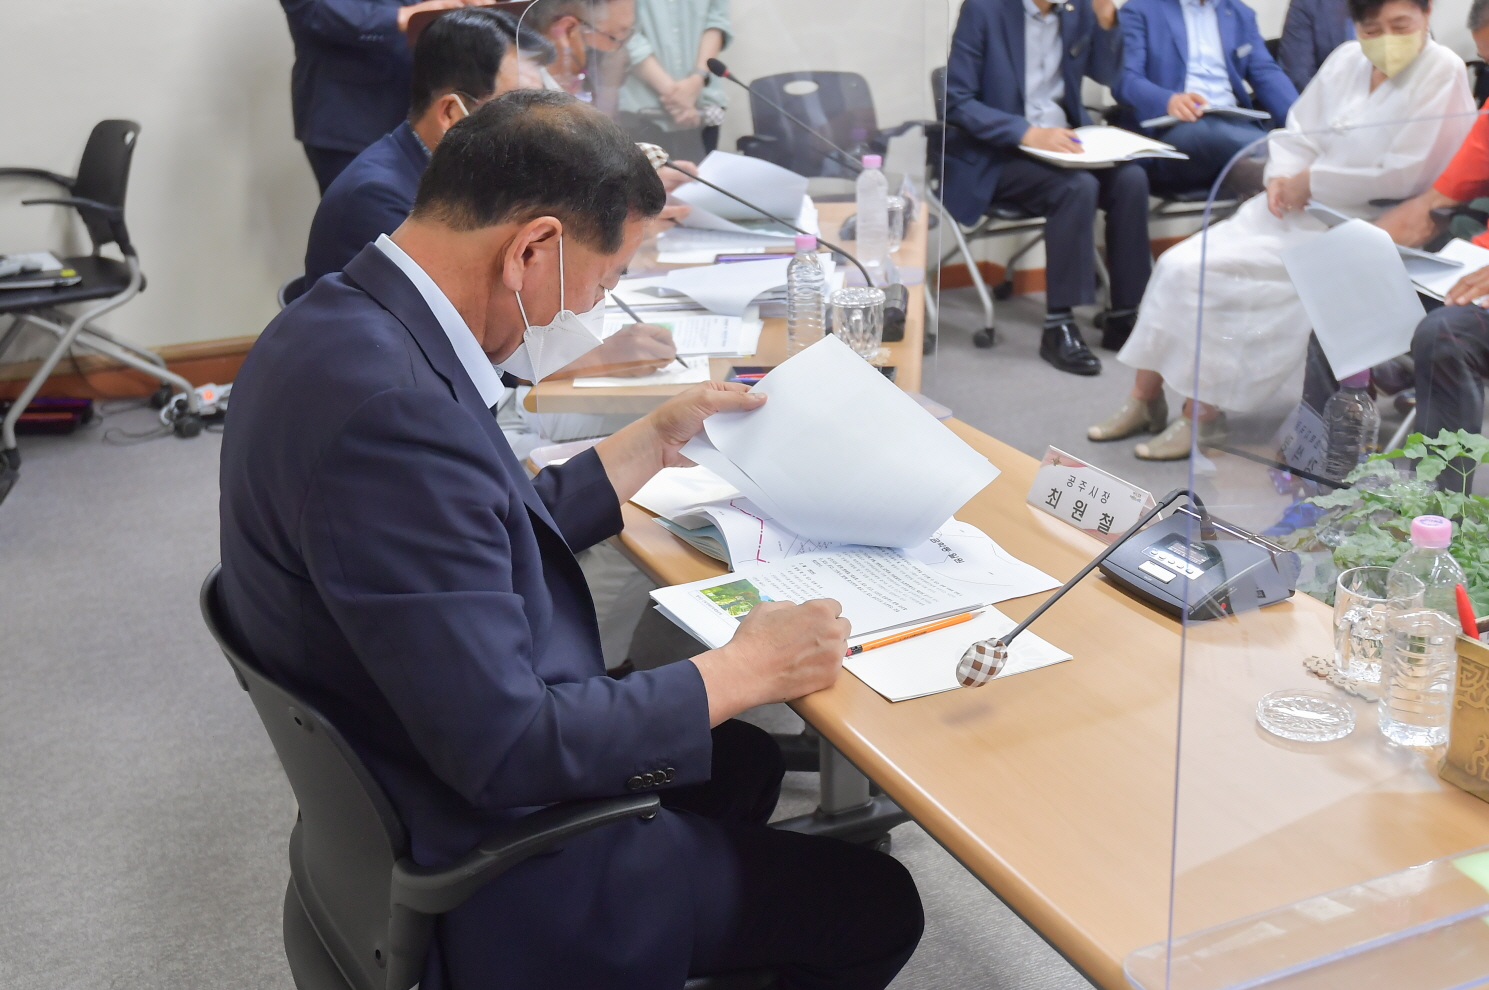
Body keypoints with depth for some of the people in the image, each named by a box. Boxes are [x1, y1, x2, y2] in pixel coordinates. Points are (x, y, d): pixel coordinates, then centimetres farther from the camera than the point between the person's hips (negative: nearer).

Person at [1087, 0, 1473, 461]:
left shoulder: (1442, 73, -9)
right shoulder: (1346, 60, 11)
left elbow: (1404, 175, -17)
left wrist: (1309, 183, -11)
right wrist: (1281, 177, -5)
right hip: (1294, 208, 8)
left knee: (1215, 274, -22)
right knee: (1179, 264, -9)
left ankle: (1201, 414, -11)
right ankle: (1144, 398, -2)